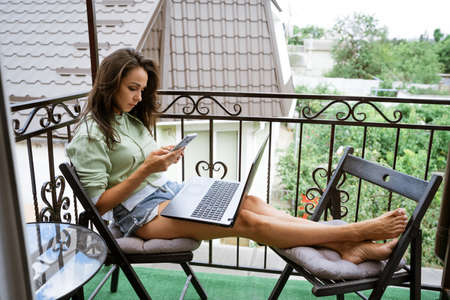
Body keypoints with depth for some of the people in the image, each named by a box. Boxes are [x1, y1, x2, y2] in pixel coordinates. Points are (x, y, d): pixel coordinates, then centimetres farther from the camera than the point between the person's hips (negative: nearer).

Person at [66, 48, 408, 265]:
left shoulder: (130, 119, 13)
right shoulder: (91, 134, -11)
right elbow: (98, 203, -14)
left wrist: (163, 160, -5)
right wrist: (144, 171, -22)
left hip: (167, 189, 8)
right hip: (140, 212, -8)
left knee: (250, 201, -15)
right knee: (243, 220, -22)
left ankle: (347, 247, -19)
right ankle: (357, 231, -20)